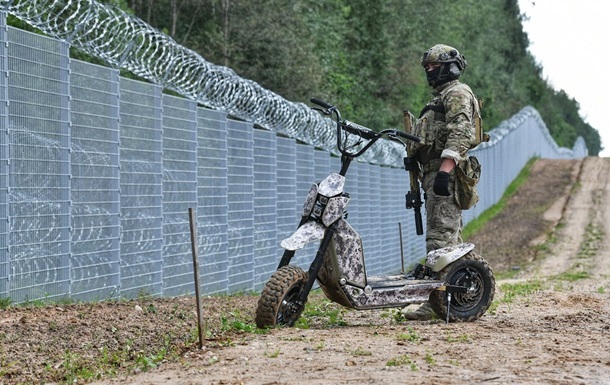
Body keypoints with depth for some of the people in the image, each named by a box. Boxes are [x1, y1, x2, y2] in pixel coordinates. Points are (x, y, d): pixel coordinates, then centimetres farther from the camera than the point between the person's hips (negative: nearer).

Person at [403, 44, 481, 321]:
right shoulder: (440, 98, 29)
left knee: (440, 236, -16)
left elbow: (459, 134, -19)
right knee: (451, 237, 10)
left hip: (447, 174, -11)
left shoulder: (458, 94, -4)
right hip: (433, 174, 11)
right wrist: (422, 180, 28)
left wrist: (445, 169, -28)